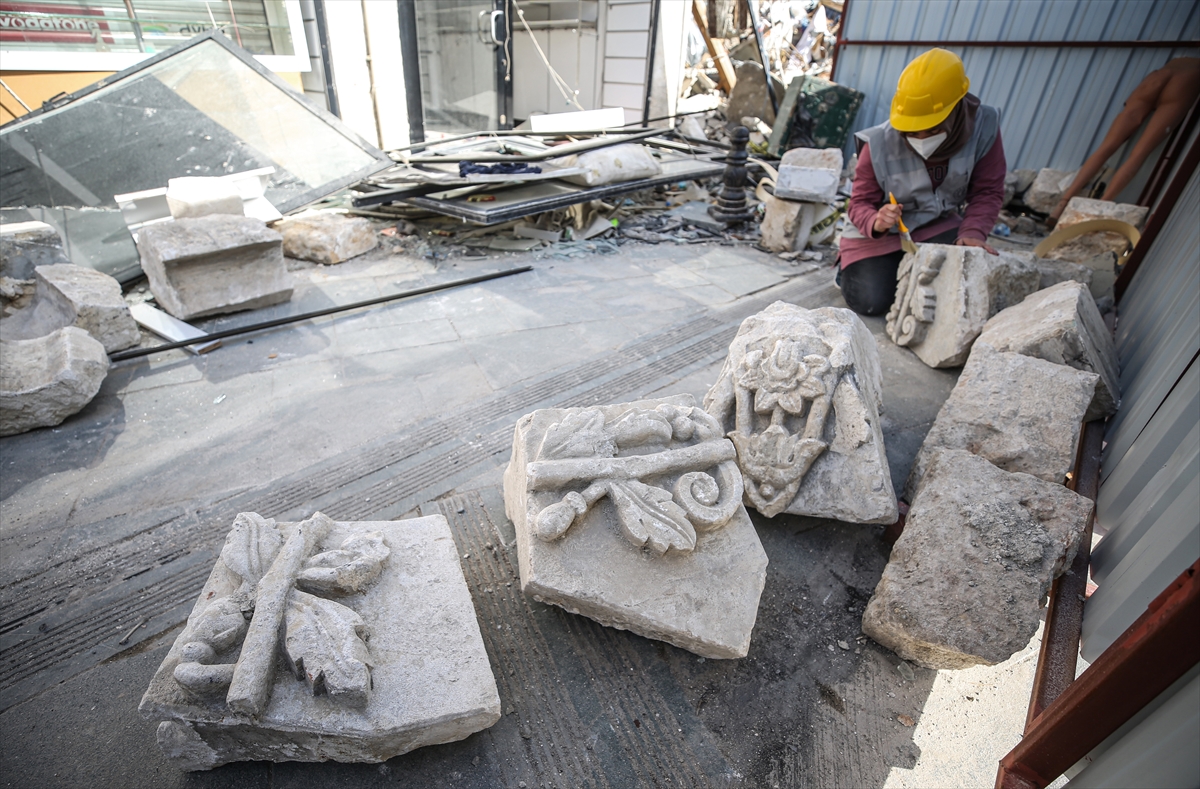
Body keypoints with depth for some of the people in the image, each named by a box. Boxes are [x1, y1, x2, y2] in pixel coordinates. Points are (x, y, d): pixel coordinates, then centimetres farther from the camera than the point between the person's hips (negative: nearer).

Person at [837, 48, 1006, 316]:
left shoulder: (983, 128, -13)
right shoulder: (880, 143, -21)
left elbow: (987, 192, -7)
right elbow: (861, 203, -15)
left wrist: (973, 232, -25)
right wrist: (876, 222, -38)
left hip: (938, 225, 3)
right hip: (879, 234, -3)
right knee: (870, 301, -21)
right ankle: (849, 267, 16)